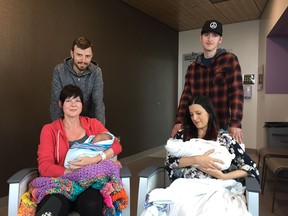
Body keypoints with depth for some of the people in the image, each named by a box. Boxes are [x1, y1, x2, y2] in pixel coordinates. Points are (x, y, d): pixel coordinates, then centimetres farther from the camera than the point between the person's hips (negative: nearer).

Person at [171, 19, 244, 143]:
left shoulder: (230, 60, -1)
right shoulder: (192, 67, 11)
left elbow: (236, 92, -9)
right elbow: (186, 96, 7)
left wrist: (235, 123, -18)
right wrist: (179, 121, -5)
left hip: (221, 126, -3)